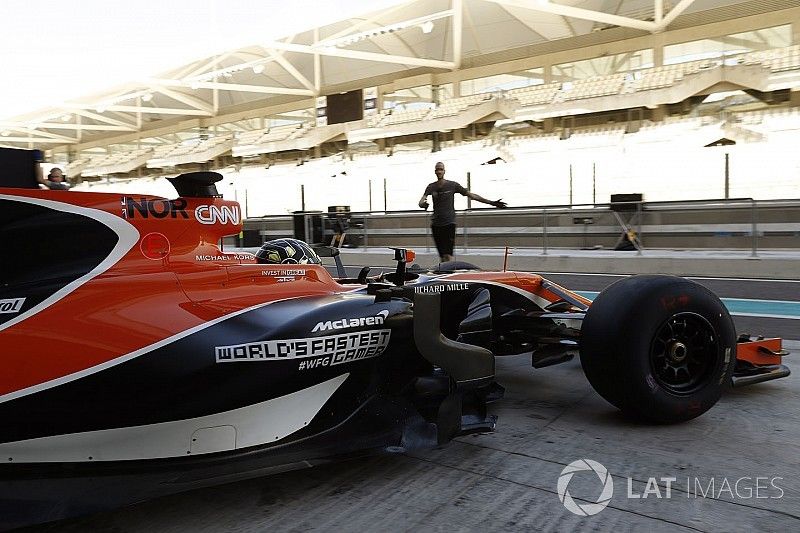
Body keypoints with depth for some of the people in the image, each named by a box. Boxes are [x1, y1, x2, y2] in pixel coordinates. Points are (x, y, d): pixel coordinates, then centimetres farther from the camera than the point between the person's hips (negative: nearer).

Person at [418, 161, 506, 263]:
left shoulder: (452, 185, 2)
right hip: (436, 224, 3)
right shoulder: (431, 187, 6)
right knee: (442, 256, 6)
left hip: (449, 223, -3)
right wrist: (423, 204, -35)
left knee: (448, 255, -15)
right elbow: (421, 201, -7)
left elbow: (471, 195, 4)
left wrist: (491, 202, 1)